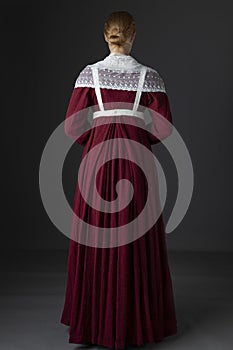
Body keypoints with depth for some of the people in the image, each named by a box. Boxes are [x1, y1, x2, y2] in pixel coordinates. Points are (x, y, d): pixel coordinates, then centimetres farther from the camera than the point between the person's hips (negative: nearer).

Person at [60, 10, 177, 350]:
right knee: (137, 241, 8)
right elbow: (164, 127, -2)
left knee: (96, 241, 9)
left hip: (97, 159, 1)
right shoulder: (149, 75, -1)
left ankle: (96, 320, 19)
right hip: (136, 161, 0)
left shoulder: (89, 73, -1)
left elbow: (73, 125, -3)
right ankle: (137, 320, 18)